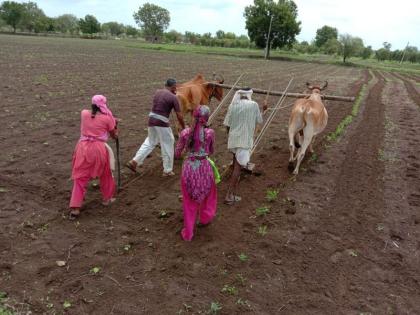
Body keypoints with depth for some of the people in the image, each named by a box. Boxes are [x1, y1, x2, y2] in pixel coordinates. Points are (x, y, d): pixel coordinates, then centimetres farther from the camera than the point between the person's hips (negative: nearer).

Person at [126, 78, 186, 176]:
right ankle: (167, 170, 18)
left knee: (149, 142, 22)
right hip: (162, 123, -6)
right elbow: (179, 116, -8)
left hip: (151, 120, 7)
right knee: (168, 146, 8)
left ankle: (134, 162, 17)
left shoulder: (157, 92, 10)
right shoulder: (173, 97, -9)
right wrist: (183, 127, 6)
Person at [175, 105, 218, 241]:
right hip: (204, 168, -1)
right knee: (208, 193, 29)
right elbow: (211, 151, 5)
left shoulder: (185, 132, -8)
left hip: (189, 168, 1)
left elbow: (177, 154, -1)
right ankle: (205, 218, 50)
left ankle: (188, 233, 25)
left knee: (189, 201, 16)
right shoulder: (210, 132, -10)